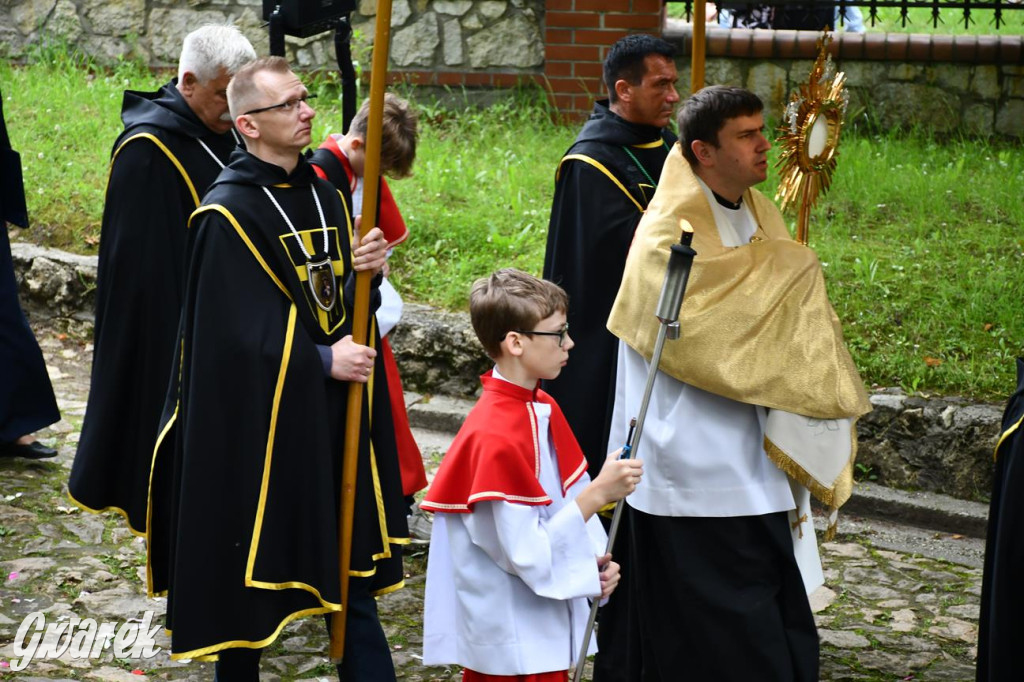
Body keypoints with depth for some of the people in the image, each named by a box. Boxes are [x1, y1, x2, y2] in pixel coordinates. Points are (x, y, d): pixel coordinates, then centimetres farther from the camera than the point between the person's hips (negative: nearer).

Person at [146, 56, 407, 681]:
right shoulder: (227, 214, -13)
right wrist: (321, 361, -16)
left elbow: (345, 305, 11)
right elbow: (237, 331, -17)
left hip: (336, 417, 6)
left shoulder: (325, 195, 9)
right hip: (261, 421, -6)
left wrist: (365, 270, -10)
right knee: (250, 580, 7)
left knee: (354, 563, 10)